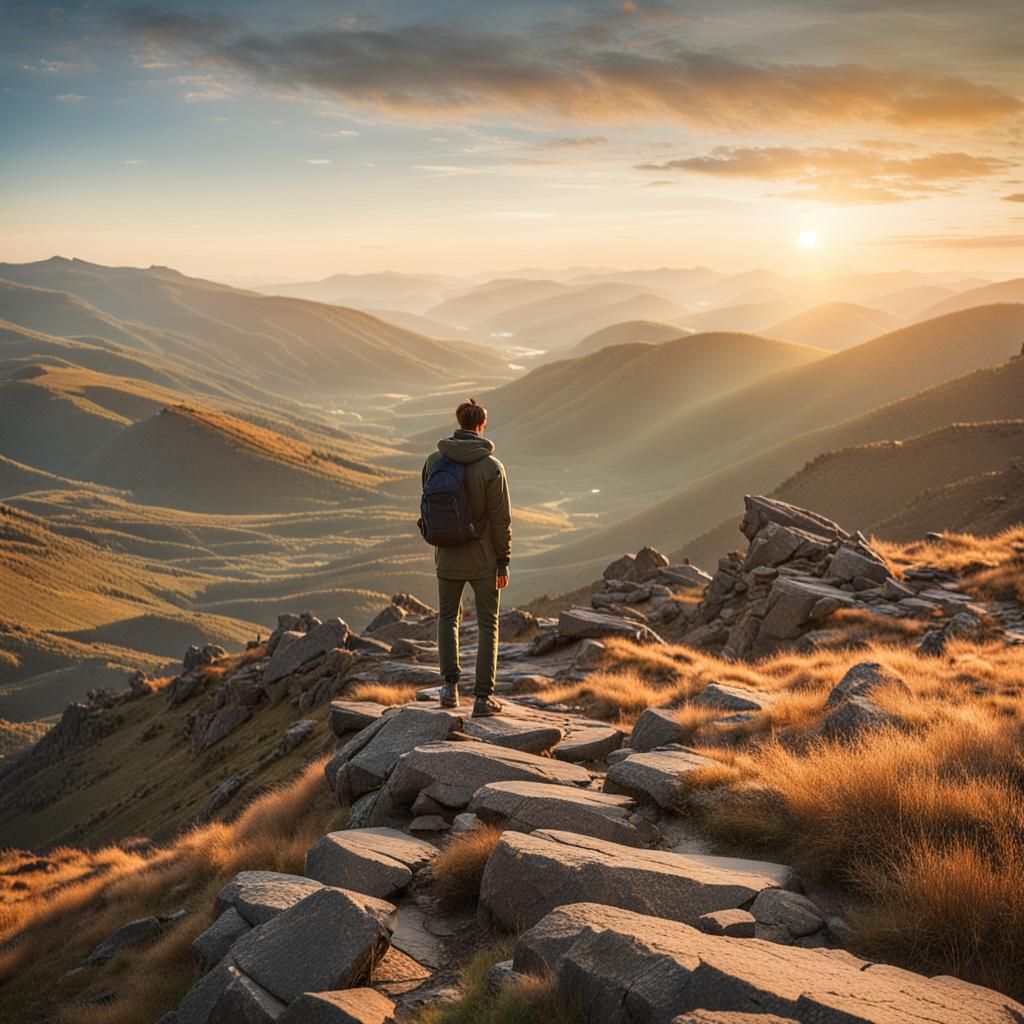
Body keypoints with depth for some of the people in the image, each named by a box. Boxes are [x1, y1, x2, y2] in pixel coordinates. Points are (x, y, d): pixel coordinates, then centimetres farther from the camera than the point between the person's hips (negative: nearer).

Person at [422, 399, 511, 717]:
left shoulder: (434, 460, -5)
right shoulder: (491, 466, -16)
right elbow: (501, 518, -12)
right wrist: (503, 561, -4)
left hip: (448, 555, 3)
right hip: (482, 557, -3)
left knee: (447, 617, 21)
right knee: (487, 624, 9)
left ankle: (450, 684, 14)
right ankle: (483, 696, 8)